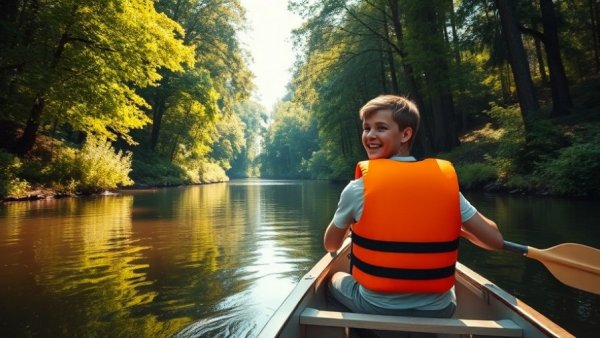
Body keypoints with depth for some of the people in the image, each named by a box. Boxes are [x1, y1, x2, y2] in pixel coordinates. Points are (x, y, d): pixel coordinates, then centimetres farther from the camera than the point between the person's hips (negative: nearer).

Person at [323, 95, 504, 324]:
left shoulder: (357, 188, -14)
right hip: (437, 311, 3)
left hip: (375, 308, -2)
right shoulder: (446, 182, -8)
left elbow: (330, 246, 1)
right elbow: (495, 240, -3)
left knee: (336, 279, 30)